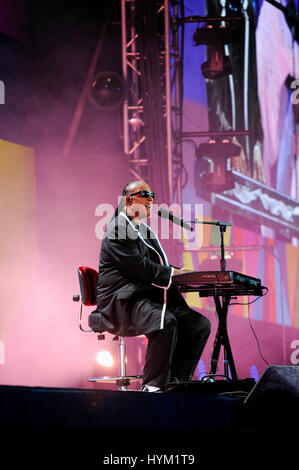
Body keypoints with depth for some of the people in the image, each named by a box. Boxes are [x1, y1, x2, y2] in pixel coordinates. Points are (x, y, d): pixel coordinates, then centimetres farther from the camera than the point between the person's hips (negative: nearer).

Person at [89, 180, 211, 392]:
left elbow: (158, 268, 22)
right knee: (166, 323, -35)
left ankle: (176, 381, -4)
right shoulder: (118, 228, -7)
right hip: (123, 302, -10)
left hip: (149, 298, 10)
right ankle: (153, 385, -27)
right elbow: (139, 268, -17)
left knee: (200, 324, -5)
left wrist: (179, 273, 2)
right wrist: (174, 273, -15)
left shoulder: (145, 231, 24)